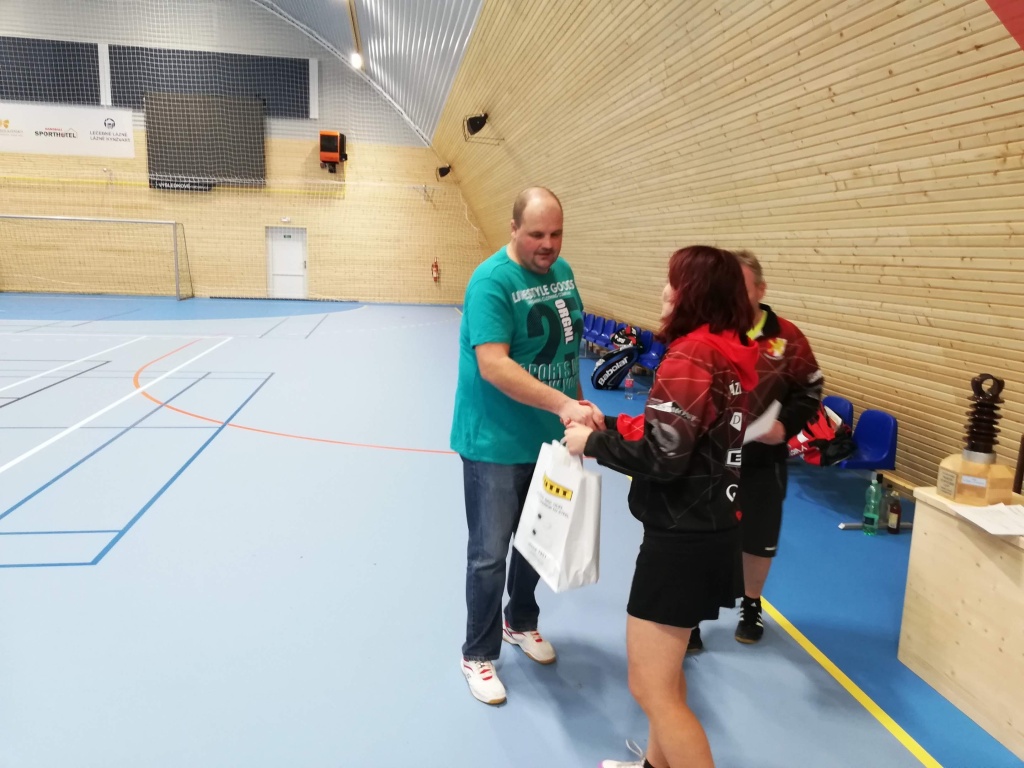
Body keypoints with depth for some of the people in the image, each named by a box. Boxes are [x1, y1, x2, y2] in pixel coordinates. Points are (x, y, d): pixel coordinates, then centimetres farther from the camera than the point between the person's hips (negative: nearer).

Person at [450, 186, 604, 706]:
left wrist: (576, 406, 10)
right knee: (490, 554, 5)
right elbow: (493, 365, -29)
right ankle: (479, 654, 24)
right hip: (496, 444, -7)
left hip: (550, 437, 7)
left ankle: (520, 622, 45)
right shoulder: (491, 281, -20)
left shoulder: (562, 271, 4)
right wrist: (562, 404, -37)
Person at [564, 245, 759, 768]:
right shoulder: (732, 353, 8)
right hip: (711, 526, 10)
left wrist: (592, 441, -9)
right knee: (663, 669, 26)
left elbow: (662, 455, -23)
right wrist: (611, 425, 10)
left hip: (684, 537, -10)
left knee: (651, 688, 2)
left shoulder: (690, 357, -20)